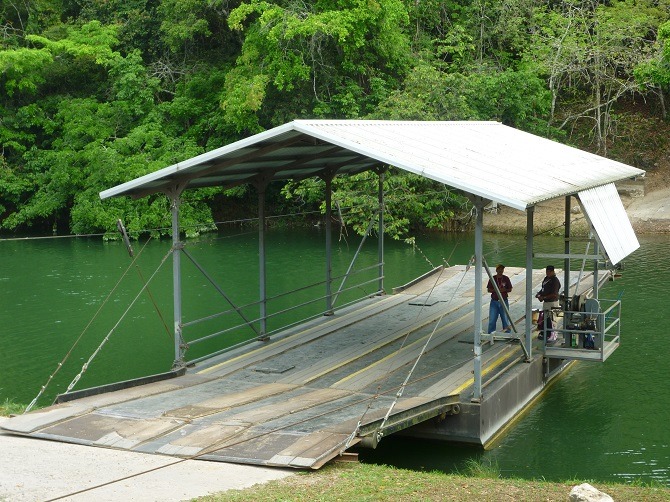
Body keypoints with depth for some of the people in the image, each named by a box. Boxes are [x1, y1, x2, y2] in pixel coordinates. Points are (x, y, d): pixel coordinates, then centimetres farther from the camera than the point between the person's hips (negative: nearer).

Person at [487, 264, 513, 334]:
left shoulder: (506, 279, 2)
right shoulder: (492, 279, 1)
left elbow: (510, 289, 7)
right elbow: (488, 289, 2)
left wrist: (504, 290, -14)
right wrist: (495, 290, -15)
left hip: (504, 301, 0)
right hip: (494, 301, 0)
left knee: (505, 319, 4)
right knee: (492, 320, -1)